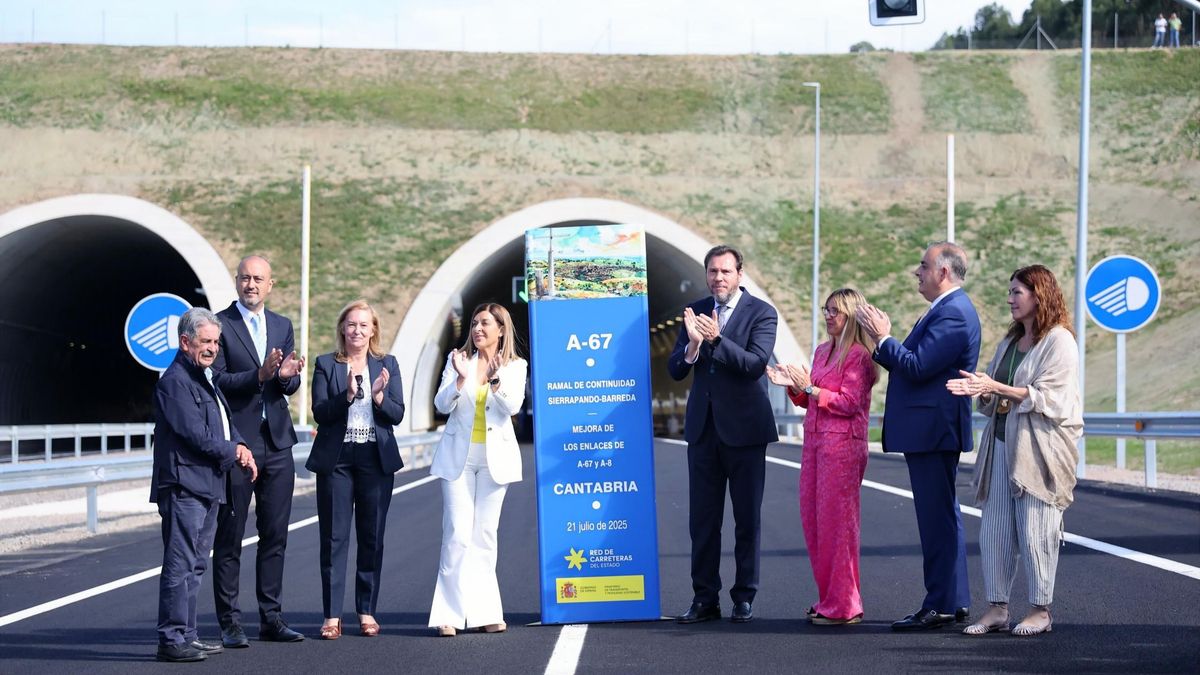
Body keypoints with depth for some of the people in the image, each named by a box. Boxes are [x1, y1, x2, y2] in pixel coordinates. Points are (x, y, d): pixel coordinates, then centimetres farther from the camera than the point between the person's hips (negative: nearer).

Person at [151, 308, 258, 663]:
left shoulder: (204, 378, 20)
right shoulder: (175, 381, -11)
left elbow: (224, 423, 24)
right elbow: (195, 434, -18)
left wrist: (241, 446, 3)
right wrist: (233, 452, -7)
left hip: (207, 486, 10)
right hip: (184, 485, -10)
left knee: (194, 566, 14)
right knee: (180, 566, -10)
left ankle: (186, 636, 20)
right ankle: (172, 640, -9)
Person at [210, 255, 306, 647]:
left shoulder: (282, 326, 13)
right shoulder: (219, 324, -4)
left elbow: (291, 386, 8)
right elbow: (217, 381, -11)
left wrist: (286, 375, -15)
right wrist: (259, 374, -25)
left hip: (277, 442, 5)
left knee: (275, 535, 8)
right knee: (229, 537, 0)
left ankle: (271, 618, 15)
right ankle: (229, 623, 4)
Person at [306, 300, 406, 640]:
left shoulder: (387, 365, 8)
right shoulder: (326, 365, 3)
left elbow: (397, 414, 2)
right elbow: (320, 413, -5)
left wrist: (378, 396, -16)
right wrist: (347, 394, -20)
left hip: (376, 459, 2)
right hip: (336, 459, -1)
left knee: (372, 537, 5)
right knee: (334, 537, -1)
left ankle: (367, 611, 13)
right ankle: (332, 615, 1)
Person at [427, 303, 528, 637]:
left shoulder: (515, 366, 4)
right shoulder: (457, 359, 4)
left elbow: (513, 406, -10)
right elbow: (442, 405, -3)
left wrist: (495, 380, -27)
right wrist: (461, 378, -20)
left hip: (494, 458, 1)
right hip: (458, 457, -1)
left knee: (485, 534, 4)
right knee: (457, 534, -7)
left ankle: (484, 612, 9)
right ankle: (451, 613, -6)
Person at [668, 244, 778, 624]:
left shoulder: (761, 313, -4)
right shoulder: (695, 312, 8)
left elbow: (756, 364, -17)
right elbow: (675, 370, 3)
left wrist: (716, 339, -28)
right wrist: (693, 345, -18)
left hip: (744, 429, -4)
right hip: (703, 428, 4)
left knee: (747, 519, 3)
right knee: (702, 520, 6)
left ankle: (744, 598, 10)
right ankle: (705, 599, 11)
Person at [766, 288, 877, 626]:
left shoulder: (858, 355, -9)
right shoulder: (822, 352, 16)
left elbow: (849, 403, -16)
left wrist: (809, 388, -16)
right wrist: (792, 386, 5)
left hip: (843, 444, -9)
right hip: (814, 441, 9)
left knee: (836, 522, -6)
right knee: (812, 519, 8)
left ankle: (844, 606, 0)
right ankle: (828, 598, 17)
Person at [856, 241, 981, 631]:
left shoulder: (952, 313, -17)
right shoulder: (948, 310, 17)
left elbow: (918, 368, -23)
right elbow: (914, 366, 18)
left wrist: (883, 338, -13)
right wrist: (881, 341, 8)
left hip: (932, 432, -11)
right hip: (931, 431, 11)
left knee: (937, 518, -7)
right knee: (943, 516, 14)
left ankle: (940, 606, -3)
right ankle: (956, 601, 21)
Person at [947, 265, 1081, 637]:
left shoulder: (1059, 341, -6)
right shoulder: (1009, 343, 19)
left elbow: (1049, 398, -14)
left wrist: (997, 388, -18)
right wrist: (979, 388, -1)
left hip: (1038, 448, -8)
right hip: (1002, 443, 8)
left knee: (1034, 529, -5)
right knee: (994, 527, 4)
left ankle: (1041, 610, 4)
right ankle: (997, 607, 9)